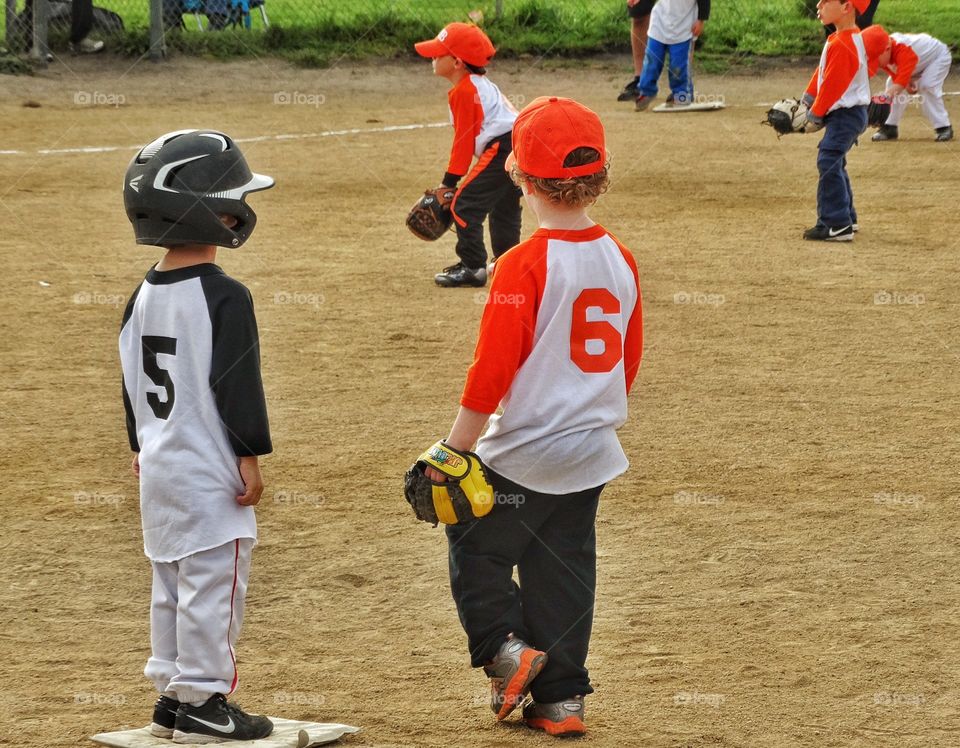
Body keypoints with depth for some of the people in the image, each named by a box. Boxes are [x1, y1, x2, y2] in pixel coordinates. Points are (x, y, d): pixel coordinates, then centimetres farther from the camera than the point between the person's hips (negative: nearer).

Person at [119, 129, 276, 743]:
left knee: (172, 580, 16)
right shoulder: (223, 297, -18)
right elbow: (237, 383, -18)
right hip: (209, 473, -8)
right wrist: (251, 456, -13)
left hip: (159, 468, 8)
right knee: (212, 582, -2)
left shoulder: (144, 296, 7)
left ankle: (172, 694, 22)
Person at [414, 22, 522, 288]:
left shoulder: (463, 91, -10)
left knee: (464, 204, -7)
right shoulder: (480, 84, 20)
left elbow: (464, 139, -10)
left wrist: (450, 180, -4)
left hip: (502, 150, -11)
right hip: (520, 146, 11)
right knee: (503, 207, 27)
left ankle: (472, 267, -8)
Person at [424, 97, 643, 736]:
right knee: (564, 569, 14)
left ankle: (505, 645, 2)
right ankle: (560, 696, 18)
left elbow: (492, 370, -19)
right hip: (591, 455, 6)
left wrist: (454, 451, -12)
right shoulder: (620, 260, 2)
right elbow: (629, 359, 13)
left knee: (475, 546, 14)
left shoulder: (524, 267, -19)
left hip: (523, 454, -6)